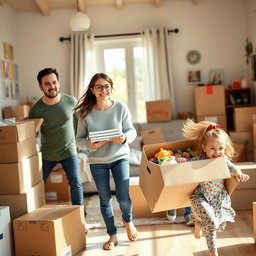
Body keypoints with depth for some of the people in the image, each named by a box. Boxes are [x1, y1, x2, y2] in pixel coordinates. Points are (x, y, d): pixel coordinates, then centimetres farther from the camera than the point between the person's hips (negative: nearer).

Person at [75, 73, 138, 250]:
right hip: (97, 161, 1)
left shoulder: (121, 107, -13)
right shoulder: (85, 113, -12)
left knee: (123, 197, -5)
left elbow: (132, 131, -6)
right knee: (105, 199, 10)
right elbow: (79, 139, -6)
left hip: (119, 157, -1)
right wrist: (91, 144, -27)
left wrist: (124, 138, -27)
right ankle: (112, 236, 30)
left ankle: (128, 220, 32)